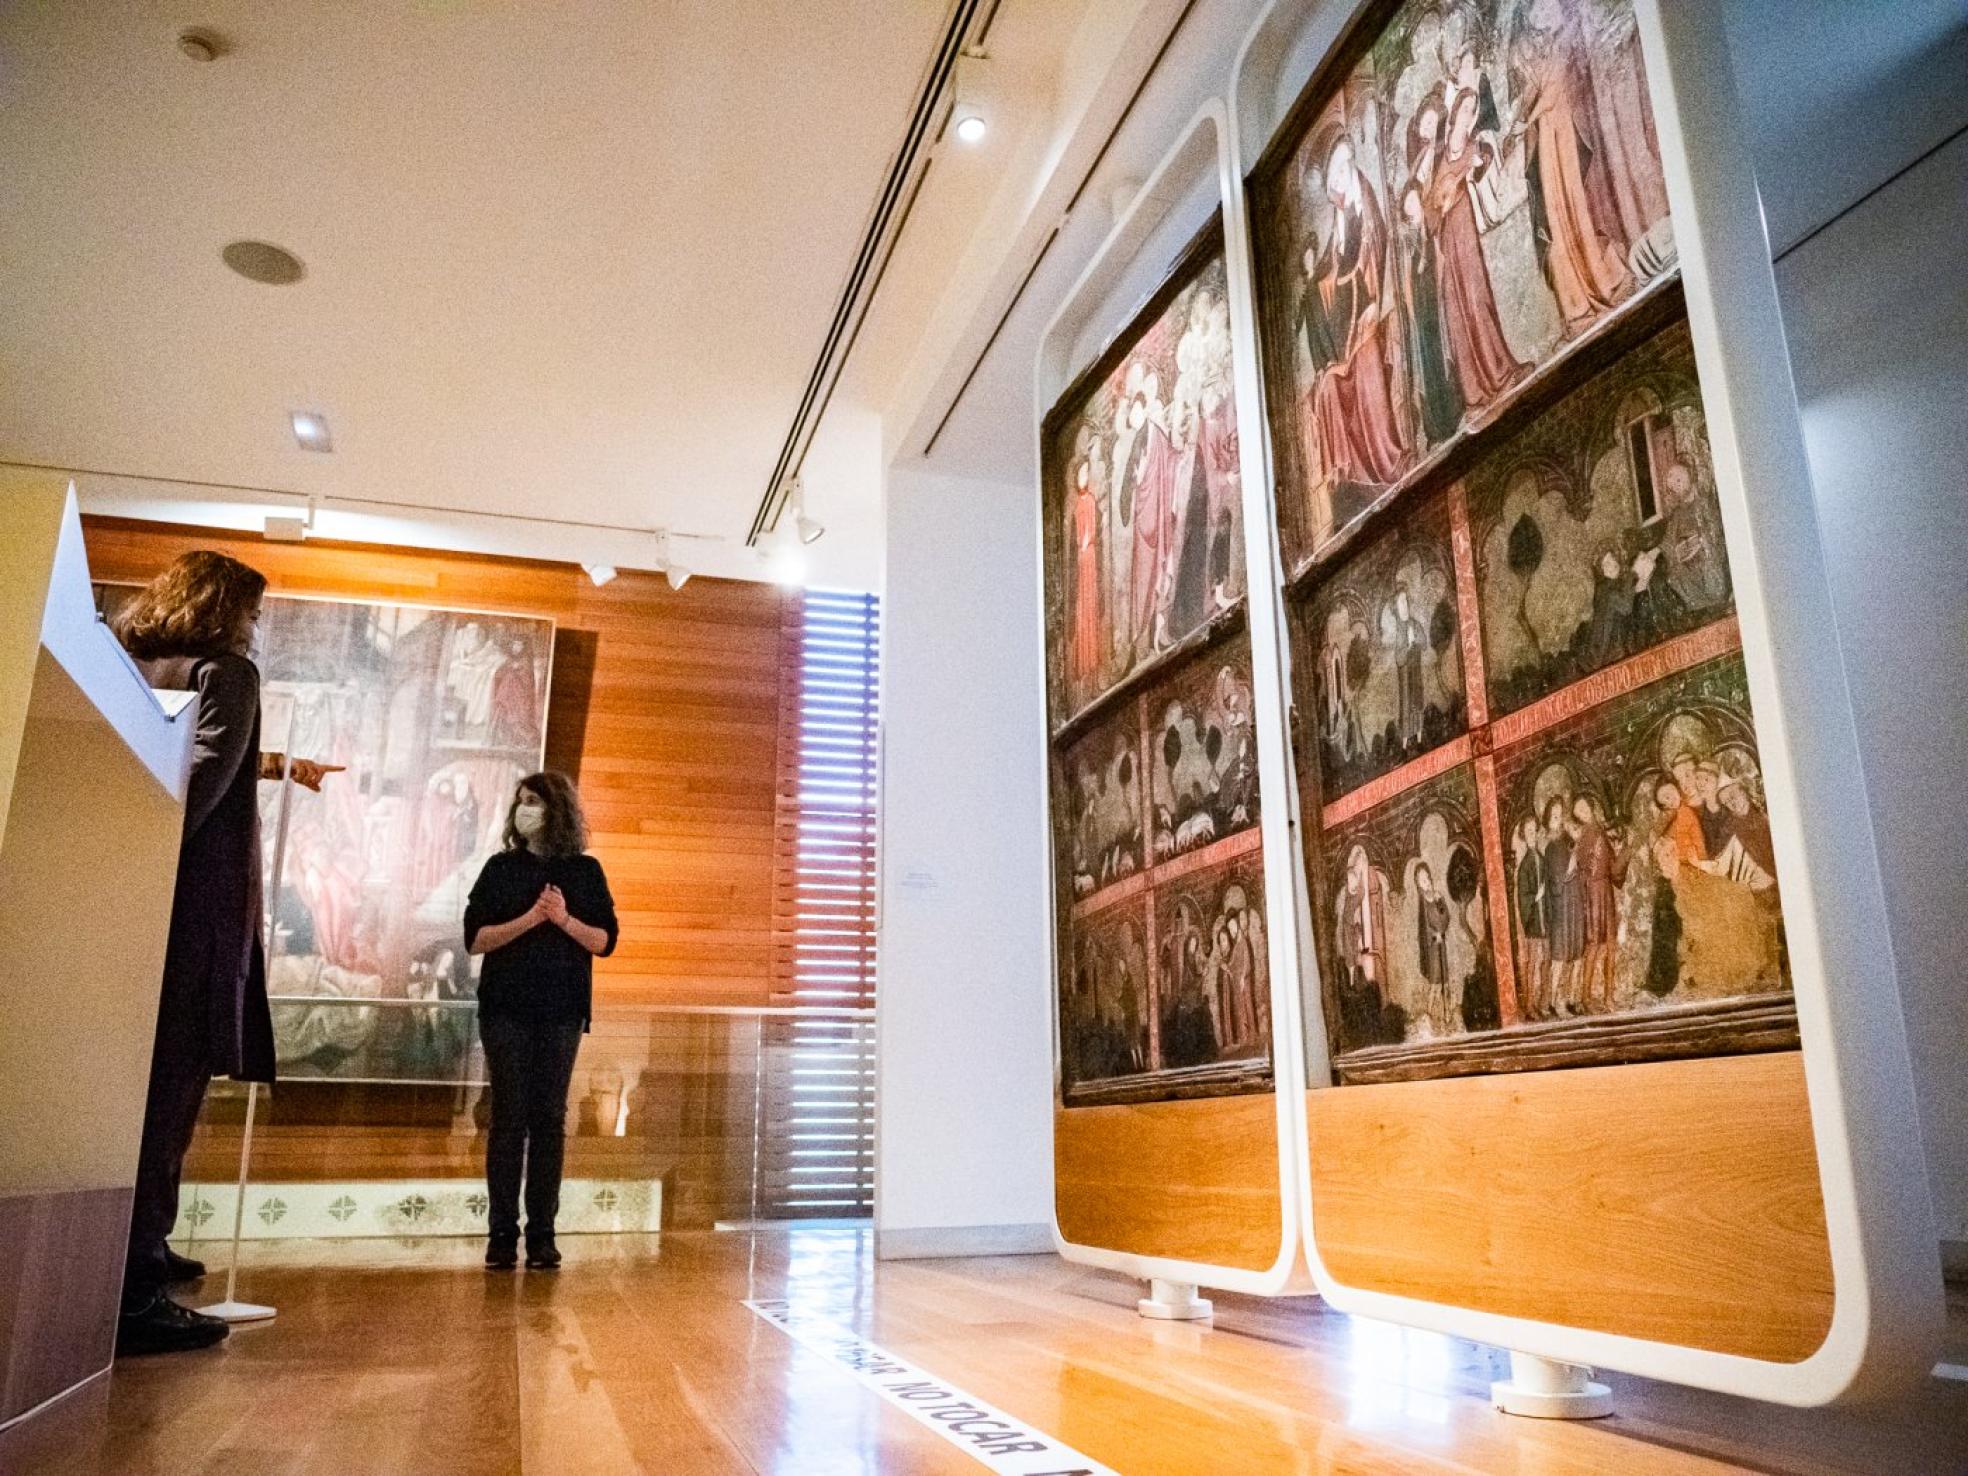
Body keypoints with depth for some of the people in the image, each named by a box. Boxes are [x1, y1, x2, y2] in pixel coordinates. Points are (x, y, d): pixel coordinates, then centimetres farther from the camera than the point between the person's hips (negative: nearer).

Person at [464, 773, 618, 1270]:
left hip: (562, 1012, 0)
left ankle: (542, 1235, 9)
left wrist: (564, 919, -15)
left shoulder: (585, 871, 4)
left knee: (549, 1118, 3)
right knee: (509, 1117, 1)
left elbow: (605, 941, 1)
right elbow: (475, 938, -2)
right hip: (506, 1009, 0)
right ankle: (502, 1234, 7)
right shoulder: (501, 868, 5)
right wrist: (530, 918, -15)